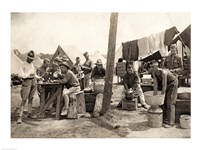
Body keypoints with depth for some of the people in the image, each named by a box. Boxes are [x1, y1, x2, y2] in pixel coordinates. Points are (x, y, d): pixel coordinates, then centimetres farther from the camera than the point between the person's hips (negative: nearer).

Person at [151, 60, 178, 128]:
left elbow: (164, 86, -33)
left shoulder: (163, 72, -37)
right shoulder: (154, 72, -15)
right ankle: (165, 119, 16)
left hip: (173, 83, -7)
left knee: (170, 102, -10)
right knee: (164, 101, 5)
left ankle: (170, 122, -6)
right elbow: (155, 84, -12)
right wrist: (154, 95, -14)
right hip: (167, 83, 7)